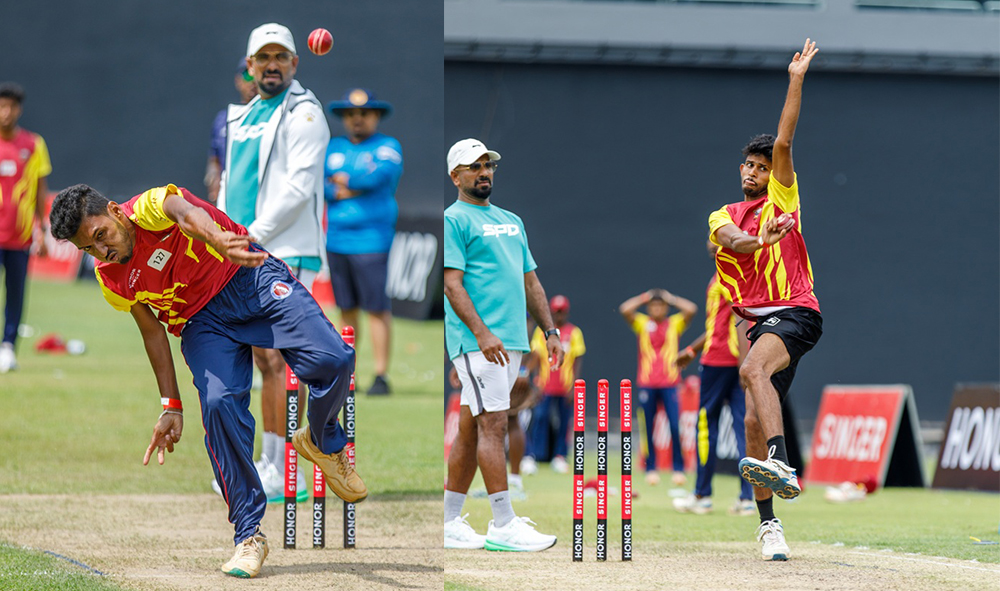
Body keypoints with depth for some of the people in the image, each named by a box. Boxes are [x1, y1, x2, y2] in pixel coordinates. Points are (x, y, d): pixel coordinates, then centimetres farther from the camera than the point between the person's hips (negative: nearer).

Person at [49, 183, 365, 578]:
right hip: (202, 321, 3)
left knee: (332, 360, -23)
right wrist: (171, 407, 4)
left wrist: (220, 242, -72)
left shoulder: (151, 209, -23)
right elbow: (152, 331, 7)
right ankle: (249, 536, -14)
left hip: (253, 280, -3)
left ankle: (322, 444, 11)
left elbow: (190, 215, -48)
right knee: (219, 404, -23)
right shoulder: (111, 281, -7)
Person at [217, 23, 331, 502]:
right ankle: (270, 466, 12)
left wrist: (252, 236, -16)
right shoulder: (242, 117, 20)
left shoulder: (303, 113, -6)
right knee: (265, 363, 9)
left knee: (277, 359, -12)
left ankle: (286, 478, -13)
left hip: (286, 252, -8)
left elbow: (299, 186, -16)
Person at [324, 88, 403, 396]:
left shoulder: (388, 146, 2)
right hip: (336, 239, 5)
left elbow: (380, 175, -16)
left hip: (371, 240, -5)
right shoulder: (333, 148, 15)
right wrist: (357, 188, -11)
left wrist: (343, 180, -4)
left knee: (377, 308, -8)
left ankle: (381, 376, -7)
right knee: (347, 309, 7)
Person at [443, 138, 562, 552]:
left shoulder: (511, 221, 22)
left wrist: (550, 331, 17)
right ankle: (503, 525, -16)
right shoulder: (453, 220, -3)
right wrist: (481, 332, -22)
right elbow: (452, 283, -12)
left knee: (471, 427, 9)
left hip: (511, 341, 8)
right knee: (493, 423, -13)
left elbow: (530, 281, 25)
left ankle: (449, 523, 13)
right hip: (477, 341, -8)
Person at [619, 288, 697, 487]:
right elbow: (625, 309, -7)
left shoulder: (675, 324, 9)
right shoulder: (642, 323, 9)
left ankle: (678, 469, -2)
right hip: (646, 383, 1)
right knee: (648, 427, 1)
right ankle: (651, 469, 10)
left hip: (670, 383, -1)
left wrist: (672, 299, 5)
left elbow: (691, 309, -7)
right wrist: (644, 298, 4)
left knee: (675, 426, -10)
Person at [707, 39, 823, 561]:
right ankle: (768, 523, 9)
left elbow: (783, 143, -5)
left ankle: (781, 465, -53)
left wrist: (796, 81, -10)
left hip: (796, 313, -6)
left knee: (753, 369, -34)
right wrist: (762, 239, -29)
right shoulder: (723, 217, 17)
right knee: (754, 421, 0)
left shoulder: (782, 199, 7)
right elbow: (735, 241, -7)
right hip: (760, 321, 6)